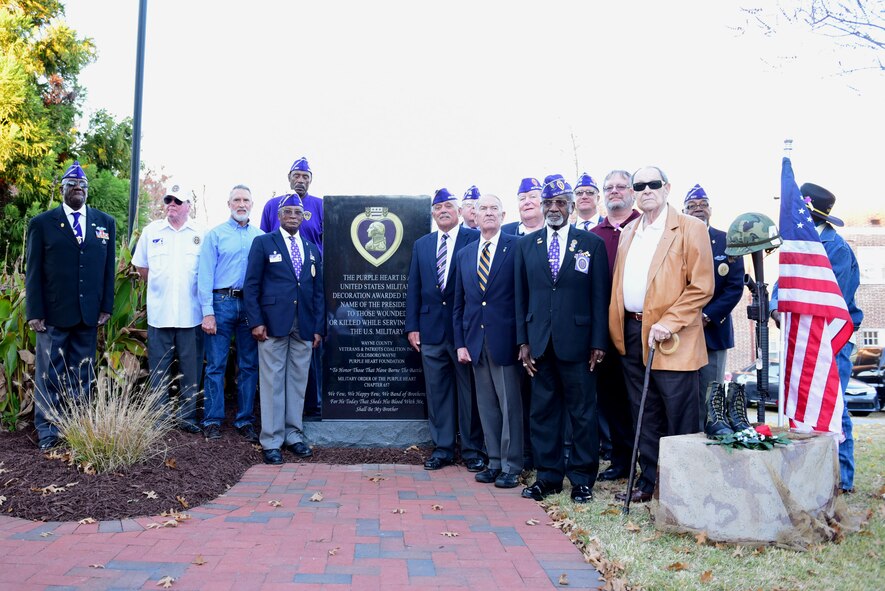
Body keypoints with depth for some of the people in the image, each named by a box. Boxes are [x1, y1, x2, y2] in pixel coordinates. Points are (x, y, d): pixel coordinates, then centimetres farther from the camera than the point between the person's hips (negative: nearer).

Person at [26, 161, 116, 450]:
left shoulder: (105, 222, 8)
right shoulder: (41, 223, 1)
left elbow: (108, 268, 8)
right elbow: (33, 271, -1)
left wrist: (106, 307, 3)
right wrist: (34, 313, -7)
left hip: (89, 314, 2)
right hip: (53, 313, -2)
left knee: (83, 374, 10)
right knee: (49, 374, 6)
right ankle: (47, 431, 16)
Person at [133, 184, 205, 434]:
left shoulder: (201, 234, 1)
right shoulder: (151, 231, 7)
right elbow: (141, 267, 15)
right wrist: (158, 289, 12)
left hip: (191, 315, -1)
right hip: (159, 313, 1)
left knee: (191, 370, 5)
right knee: (158, 369, 9)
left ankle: (187, 416, 18)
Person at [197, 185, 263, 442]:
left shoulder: (261, 237, 10)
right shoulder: (215, 235, 4)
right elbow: (205, 274, -1)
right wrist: (207, 312, -10)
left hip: (251, 304, 2)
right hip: (222, 302, -2)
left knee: (249, 365, 6)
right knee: (216, 365, 1)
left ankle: (245, 421, 15)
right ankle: (213, 420, 10)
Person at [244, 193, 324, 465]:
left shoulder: (312, 249, 16)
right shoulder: (263, 243, 5)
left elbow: (318, 291, 14)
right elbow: (251, 285, 0)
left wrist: (319, 327, 7)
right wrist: (256, 321, -9)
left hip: (304, 326, 4)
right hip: (273, 324, -4)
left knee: (298, 381, 7)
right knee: (272, 381, -1)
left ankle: (293, 435, 17)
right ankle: (271, 441, 6)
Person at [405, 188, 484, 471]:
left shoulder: (474, 239, -1)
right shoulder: (421, 244, 13)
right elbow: (414, 288, 12)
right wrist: (412, 326, 6)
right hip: (431, 328, 4)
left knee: (469, 391, 4)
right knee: (437, 391, 9)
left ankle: (472, 450, 17)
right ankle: (442, 448, 20)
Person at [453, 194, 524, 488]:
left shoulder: (517, 247, -3)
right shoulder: (464, 254, 13)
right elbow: (459, 303, 14)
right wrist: (460, 342, 8)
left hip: (505, 339, -5)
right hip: (476, 342, 5)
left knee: (510, 405, 2)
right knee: (486, 405, 11)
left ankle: (511, 467, 12)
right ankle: (495, 462, 22)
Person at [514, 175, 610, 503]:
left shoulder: (591, 243, 3)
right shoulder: (526, 245, 10)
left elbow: (600, 296, 1)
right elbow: (521, 297, 9)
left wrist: (598, 343, -5)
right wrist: (523, 341, 3)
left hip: (577, 341, -2)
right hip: (539, 342, 3)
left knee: (582, 412, 4)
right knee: (543, 411, 8)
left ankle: (582, 478, 17)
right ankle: (548, 476, 20)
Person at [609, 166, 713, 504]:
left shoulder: (690, 229, -4)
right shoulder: (629, 232, 16)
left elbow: (702, 286, -10)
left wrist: (668, 323, -18)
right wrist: (618, 327, 8)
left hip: (671, 338, -6)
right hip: (631, 334, 6)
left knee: (679, 418, -1)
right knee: (644, 415, 14)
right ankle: (648, 481, 24)